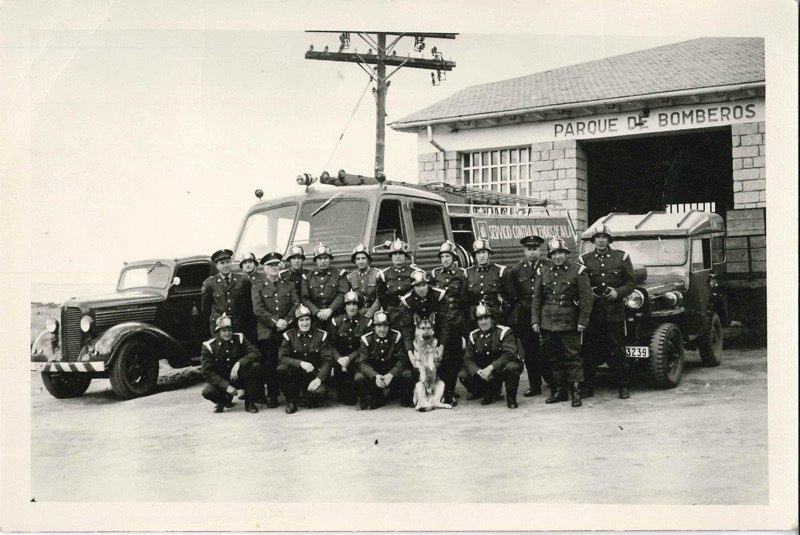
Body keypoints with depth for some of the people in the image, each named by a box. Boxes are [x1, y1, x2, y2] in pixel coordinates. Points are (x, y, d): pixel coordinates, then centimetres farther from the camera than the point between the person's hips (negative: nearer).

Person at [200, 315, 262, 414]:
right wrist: (226, 386, -26)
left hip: (240, 378, 1)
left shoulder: (239, 338, -6)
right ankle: (223, 400, 8)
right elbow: (207, 372, -17)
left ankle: (249, 401, -10)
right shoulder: (209, 346, -13)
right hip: (221, 380, -1)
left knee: (256, 366, -27)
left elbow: (254, 353, -15)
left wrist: (239, 363, -33)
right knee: (207, 392, -31)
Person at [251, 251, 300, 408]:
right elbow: (258, 310, -3)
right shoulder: (257, 287, 8)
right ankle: (271, 396, 5)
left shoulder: (289, 285, 16)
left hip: (286, 331, 2)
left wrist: (286, 321, -9)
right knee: (268, 365, -4)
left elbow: (296, 304, 7)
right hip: (266, 333, -1)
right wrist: (275, 322, -12)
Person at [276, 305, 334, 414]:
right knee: (281, 369, -30)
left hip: (314, 374, -1)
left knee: (320, 392, -32)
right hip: (295, 373, 1)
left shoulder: (321, 335, -2)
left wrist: (319, 379, -23)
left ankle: (309, 396, 7)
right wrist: (300, 363, -27)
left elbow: (327, 361, -7)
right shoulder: (289, 336, 0)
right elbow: (282, 357, -12)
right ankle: (291, 400, -8)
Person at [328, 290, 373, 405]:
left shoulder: (366, 322, -1)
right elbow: (332, 344, 1)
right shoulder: (336, 321, 4)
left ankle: (351, 397, 3)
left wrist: (350, 358, -19)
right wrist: (338, 358, -19)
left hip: (357, 358, -1)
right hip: (340, 356, 1)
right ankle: (342, 396, 9)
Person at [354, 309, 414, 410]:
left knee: (408, 374, -29)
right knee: (358, 378, -27)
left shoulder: (396, 336, -9)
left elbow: (402, 359, -13)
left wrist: (391, 374, -31)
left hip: (392, 373, -1)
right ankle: (377, 398, 2)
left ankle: (405, 398, 2)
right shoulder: (366, 339, -9)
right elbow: (363, 363, -15)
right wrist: (375, 376, -34)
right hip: (374, 374, 1)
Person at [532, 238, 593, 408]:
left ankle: (576, 392, 1)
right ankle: (559, 391, 18)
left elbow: (586, 298, -4)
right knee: (553, 358, 9)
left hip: (569, 323, -4)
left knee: (572, 357, -3)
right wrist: (535, 320, 4)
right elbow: (537, 298, 11)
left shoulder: (577, 271, -1)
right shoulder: (544, 272, 10)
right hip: (547, 322, 4)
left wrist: (583, 321, -9)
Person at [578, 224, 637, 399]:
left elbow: (631, 282, 5)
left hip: (615, 312, -1)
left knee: (618, 351, 2)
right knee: (589, 350, 4)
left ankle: (624, 386, 11)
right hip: (592, 312, 1)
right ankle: (588, 386, 12)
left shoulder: (621, 257, 4)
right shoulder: (584, 259, 6)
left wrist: (618, 292, -11)